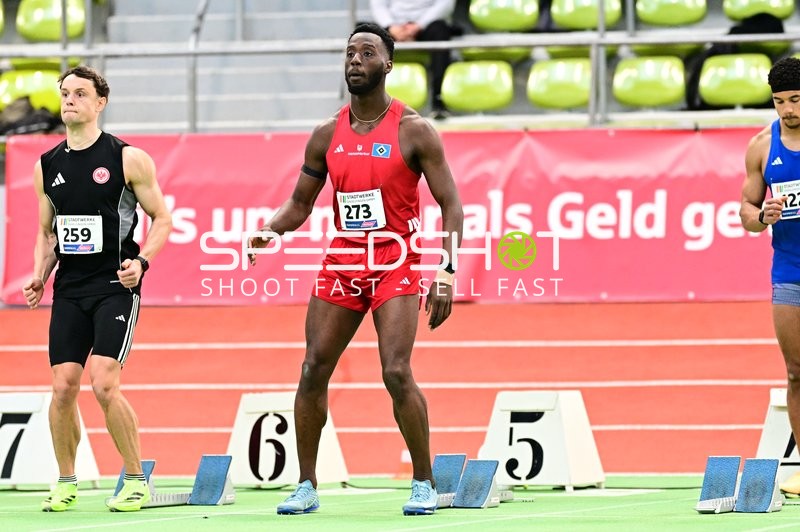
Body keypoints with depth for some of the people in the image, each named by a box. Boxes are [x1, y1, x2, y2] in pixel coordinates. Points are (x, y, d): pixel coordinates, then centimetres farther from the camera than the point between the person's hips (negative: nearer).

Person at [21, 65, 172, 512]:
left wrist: (141, 261, -15)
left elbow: (162, 218, 1)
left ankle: (137, 481, -1)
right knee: (63, 387, -2)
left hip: (115, 287, -5)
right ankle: (66, 484, 14)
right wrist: (40, 275, 3)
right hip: (69, 290, 5)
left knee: (105, 385, -15)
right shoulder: (47, 166, 10)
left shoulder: (128, 159, -4)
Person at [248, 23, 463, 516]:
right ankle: (307, 486, 10)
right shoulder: (328, 135, 7)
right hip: (342, 262, 5)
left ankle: (425, 483, -3)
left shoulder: (413, 130, -6)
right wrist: (270, 232, -6)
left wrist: (446, 274, -16)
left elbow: (451, 205, -6)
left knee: (397, 372, -17)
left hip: (396, 263, -5)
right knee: (313, 372, -1)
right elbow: (301, 202, 16)